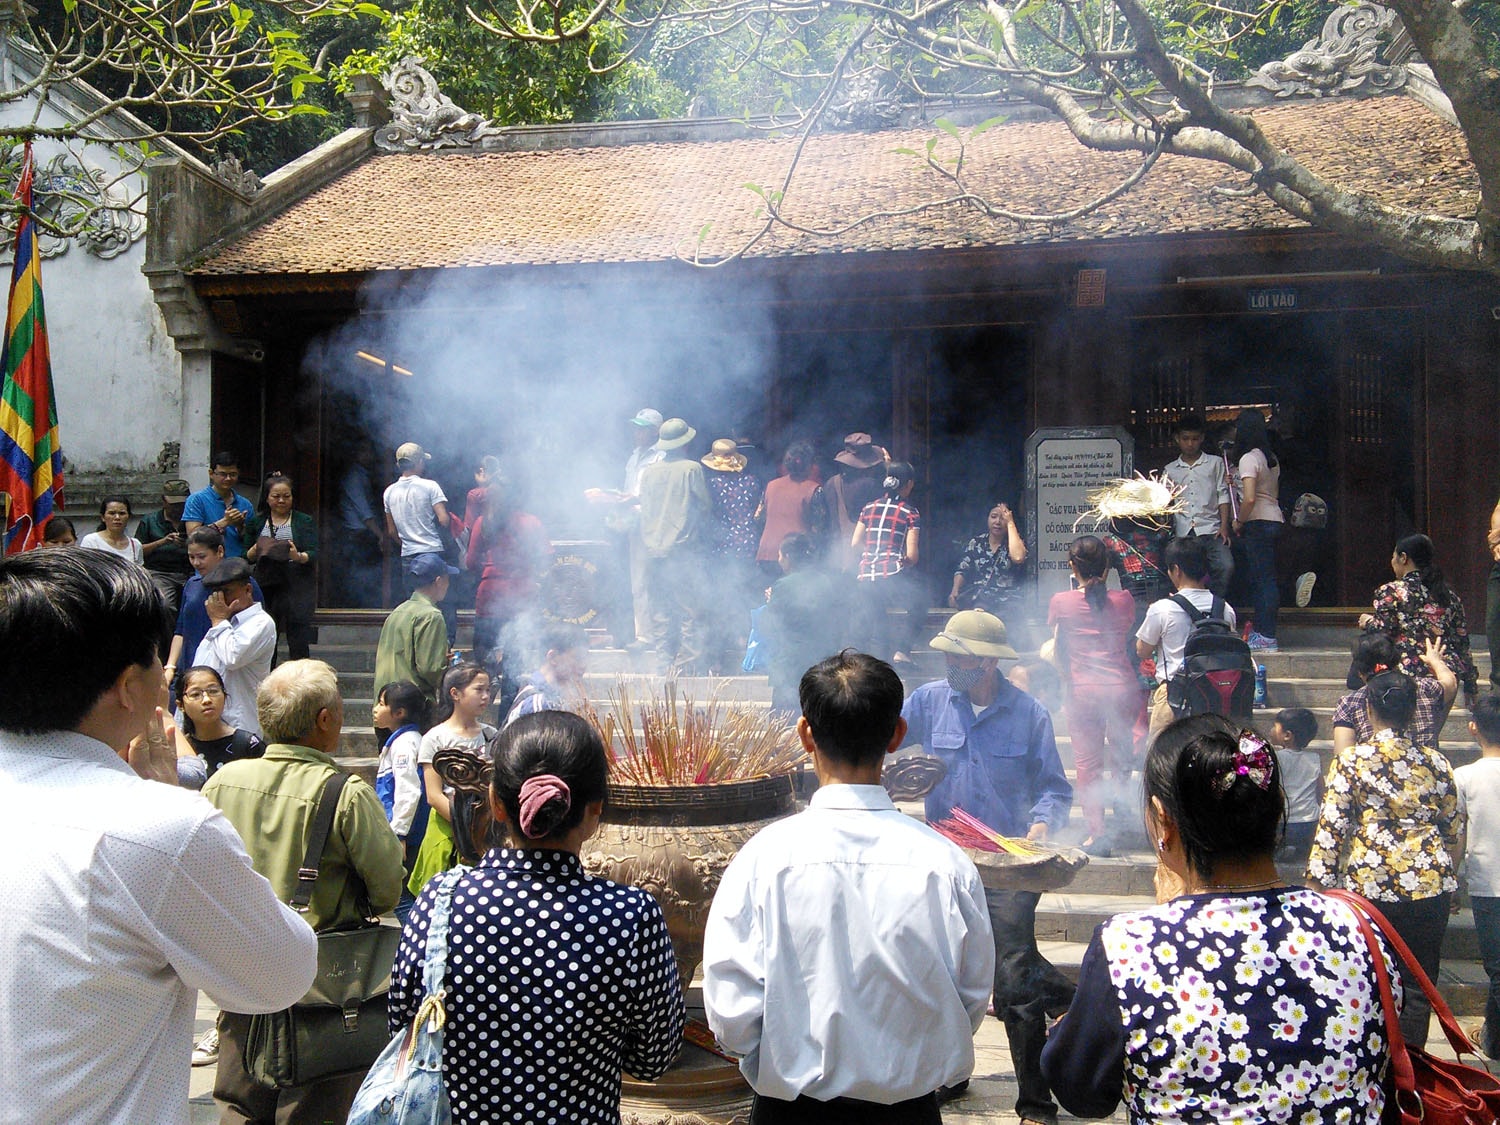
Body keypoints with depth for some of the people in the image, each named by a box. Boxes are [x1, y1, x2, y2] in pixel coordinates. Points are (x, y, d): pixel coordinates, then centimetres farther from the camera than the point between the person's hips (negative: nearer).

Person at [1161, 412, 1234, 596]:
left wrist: (1224, 525, -4)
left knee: (1226, 567, -22)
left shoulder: (1215, 463, 14)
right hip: (1182, 534, 2)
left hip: (1210, 529, -2)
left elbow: (1223, 496, 8)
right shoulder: (1170, 470, 18)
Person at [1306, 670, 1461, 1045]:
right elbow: (1453, 830, 13)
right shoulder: (1436, 763, 5)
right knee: (1418, 986, 9)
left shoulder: (1351, 761, -5)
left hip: (1370, 885, -2)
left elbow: (1330, 828, -8)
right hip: (1430, 887, 2)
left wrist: (1317, 882, -3)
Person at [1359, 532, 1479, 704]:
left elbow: (1383, 632, -9)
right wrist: (1471, 685, 19)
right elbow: (1463, 641, 14)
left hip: (1406, 674, -5)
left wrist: (1367, 621, 13)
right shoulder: (1449, 593, 14)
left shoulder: (1391, 592, -3)